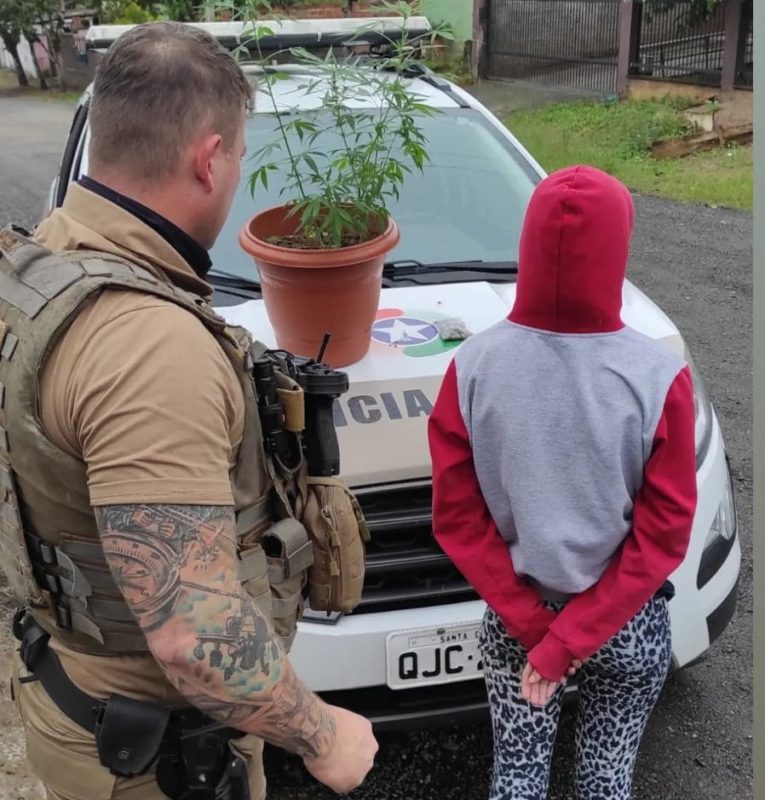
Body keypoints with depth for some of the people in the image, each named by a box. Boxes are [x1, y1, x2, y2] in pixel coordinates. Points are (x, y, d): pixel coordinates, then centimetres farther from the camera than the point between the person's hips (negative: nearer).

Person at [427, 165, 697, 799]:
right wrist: (569, 642, -13)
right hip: (628, 626, -1)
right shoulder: (659, 377, -20)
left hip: (513, 620, 1)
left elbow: (457, 518, -12)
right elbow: (663, 535, -18)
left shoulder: (473, 367, -17)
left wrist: (532, 625, -6)